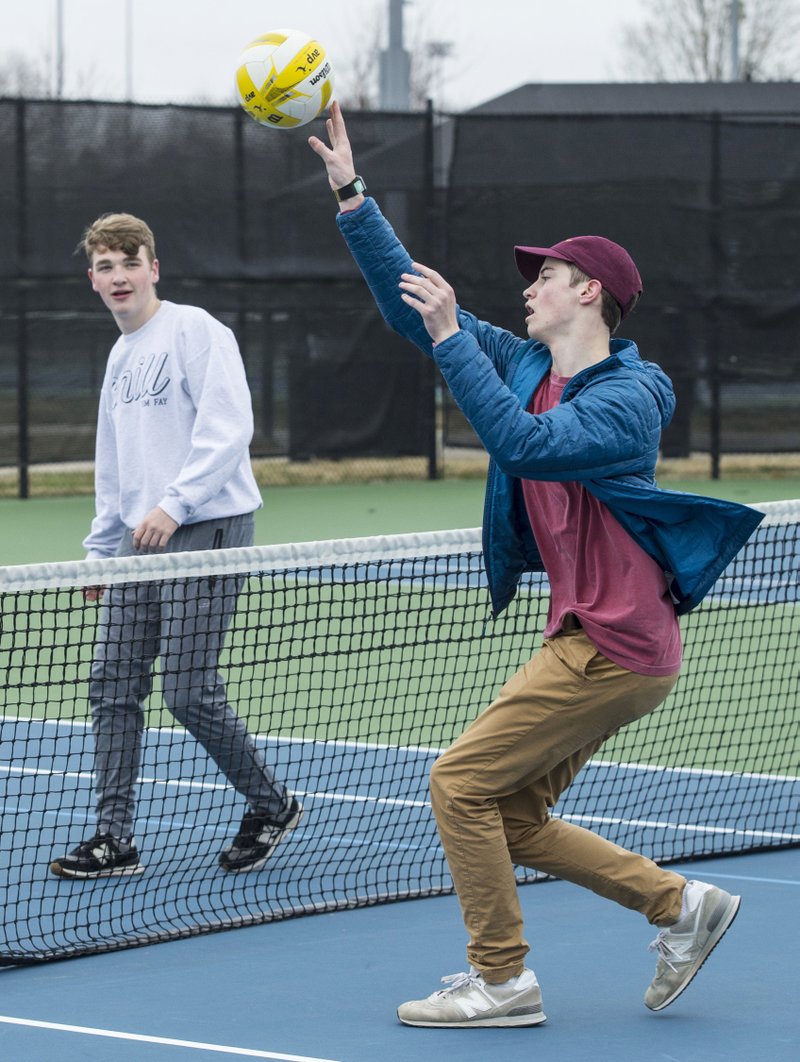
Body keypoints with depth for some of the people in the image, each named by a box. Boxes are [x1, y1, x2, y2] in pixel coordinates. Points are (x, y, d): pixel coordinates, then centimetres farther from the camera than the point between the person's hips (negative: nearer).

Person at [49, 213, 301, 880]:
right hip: (141, 541, 8)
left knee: (189, 692, -9)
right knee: (113, 686, 1)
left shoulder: (194, 330, -7)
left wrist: (175, 504, -24)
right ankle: (115, 841, 5)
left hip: (205, 529, -8)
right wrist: (102, 548, 24)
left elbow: (228, 427, -17)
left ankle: (271, 805, 12)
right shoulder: (121, 356, 19)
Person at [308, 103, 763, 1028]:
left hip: (615, 647, -9)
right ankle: (681, 905, 18)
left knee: (461, 782, -10)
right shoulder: (526, 367, 10)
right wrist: (352, 196, 6)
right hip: (588, 641, 9)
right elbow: (410, 306, 11)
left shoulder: (625, 401, -15)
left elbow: (524, 444, -32)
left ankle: (501, 980, -2)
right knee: (515, 821, 10)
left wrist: (452, 337, -29)